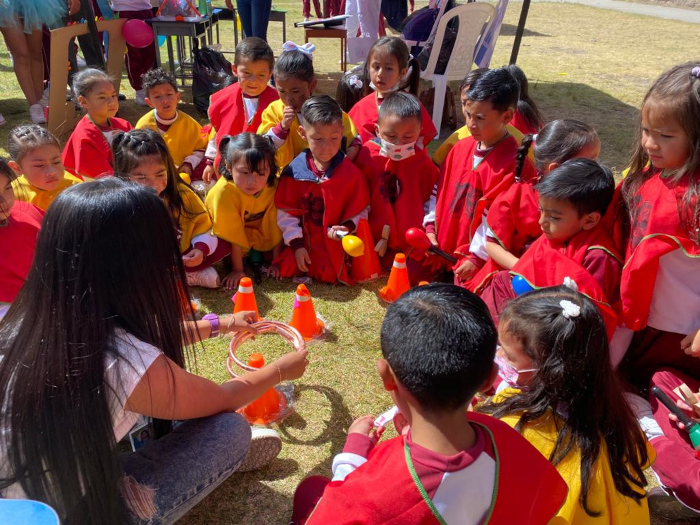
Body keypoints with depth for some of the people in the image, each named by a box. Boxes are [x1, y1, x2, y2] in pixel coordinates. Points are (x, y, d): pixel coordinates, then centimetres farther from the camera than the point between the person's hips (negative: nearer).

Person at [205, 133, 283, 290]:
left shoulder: (273, 187, -28)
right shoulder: (224, 192, -38)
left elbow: (275, 225, -19)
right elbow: (232, 235, -31)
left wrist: (276, 261, -15)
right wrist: (238, 270, -26)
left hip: (260, 231, 2)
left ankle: (255, 255, 8)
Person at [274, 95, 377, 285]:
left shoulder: (352, 173, -7)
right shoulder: (294, 171, -5)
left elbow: (360, 212, 0)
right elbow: (286, 212, -1)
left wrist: (347, 227, -20)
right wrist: (297, 244, -7)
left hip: (337, 246, -1)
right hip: (304, 243, 2)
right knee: (285, 268, -10)